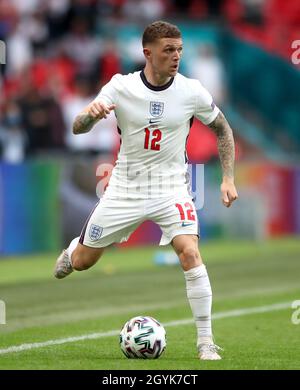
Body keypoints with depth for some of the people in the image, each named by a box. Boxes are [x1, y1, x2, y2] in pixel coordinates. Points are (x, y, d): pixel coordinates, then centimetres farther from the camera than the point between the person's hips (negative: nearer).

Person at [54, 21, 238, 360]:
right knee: (82, 262, 10)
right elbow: (77, 129, -13)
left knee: (190, 254, -24)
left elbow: (222, 129, 7)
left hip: (171, 189, -1)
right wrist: (91, 113, -36)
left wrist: (228, 178, -2)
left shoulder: (192, 92, -10)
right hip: (125, 189, 1)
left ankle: (205, 341, -14)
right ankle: (73, 248, 51)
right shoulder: (121, 87, -11)